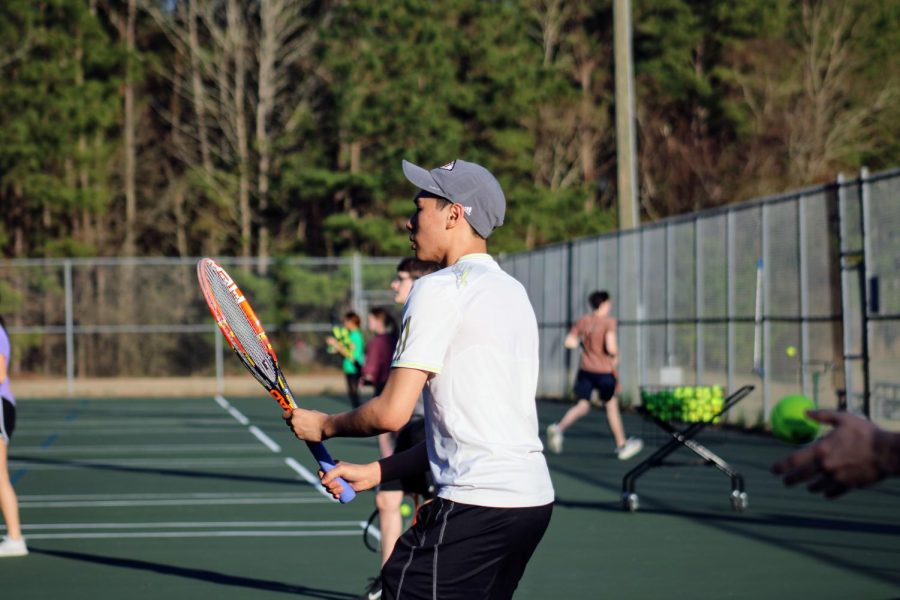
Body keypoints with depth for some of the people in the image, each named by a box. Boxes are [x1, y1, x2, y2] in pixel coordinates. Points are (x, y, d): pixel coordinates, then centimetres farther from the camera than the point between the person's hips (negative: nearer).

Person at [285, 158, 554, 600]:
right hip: (533, 497, 9)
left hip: (476, 504, -9)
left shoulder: (439, 289, -8)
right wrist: (376, 472, 18)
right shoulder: (513, 292, 19)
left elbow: (393, 413, -12)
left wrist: (324, 426, 6)